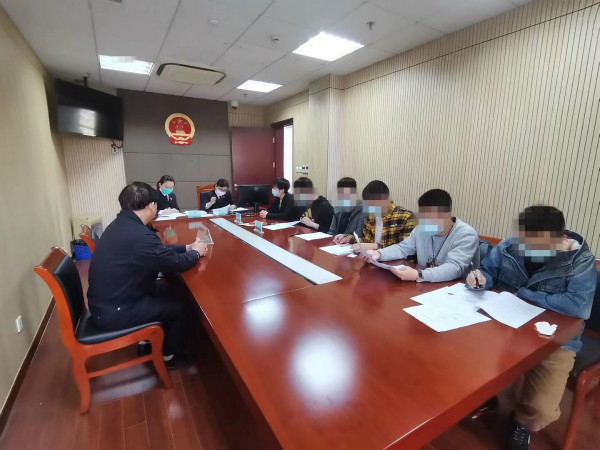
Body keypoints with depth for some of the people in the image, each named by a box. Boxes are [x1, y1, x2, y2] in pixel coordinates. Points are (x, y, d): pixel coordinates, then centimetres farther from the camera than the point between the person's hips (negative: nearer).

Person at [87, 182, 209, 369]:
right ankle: (170, 355, 26)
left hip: (106, 299, 9)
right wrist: (195, 252, -1)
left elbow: (158, 250, 11)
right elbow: (178, 263, -20)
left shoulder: (122, 224, 0)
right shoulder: (139, 235, -32)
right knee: (182, 306, 2)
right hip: (113, 312, -9)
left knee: (168, 289, 17)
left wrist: (187, 247, 9)